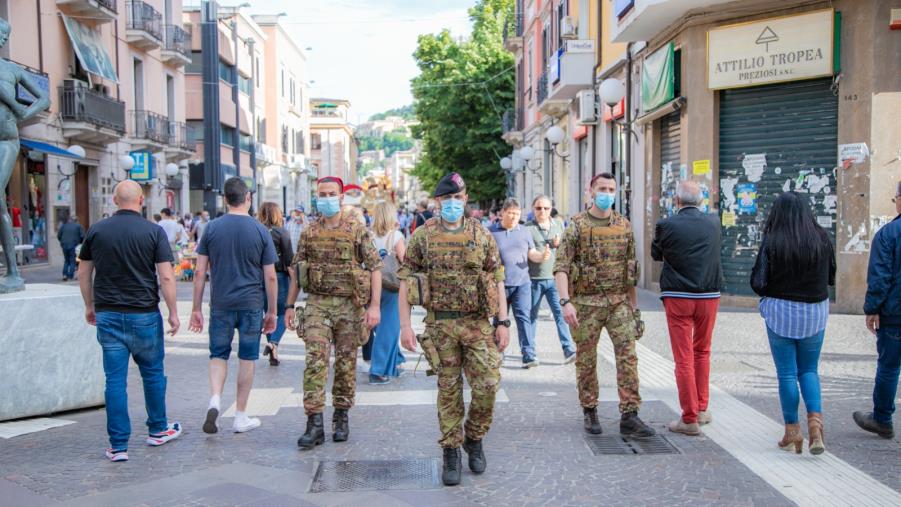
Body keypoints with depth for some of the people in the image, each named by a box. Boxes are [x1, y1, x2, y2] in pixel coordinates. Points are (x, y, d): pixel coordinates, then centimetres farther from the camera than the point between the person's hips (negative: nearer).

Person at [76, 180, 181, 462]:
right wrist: (173, 313, -3)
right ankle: (158, 430, 29)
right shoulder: (154, 232, -7)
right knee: (153, 373, 16)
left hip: (108, 315, 2)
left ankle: (118, 446, 6)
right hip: (144, 315, -2)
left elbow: (83, 273, 8)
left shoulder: (96, 230, 2)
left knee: (115, 380, 4)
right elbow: (166, 276, -11)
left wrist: (89, 306, 20)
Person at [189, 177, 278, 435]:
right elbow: (270, 277, -3)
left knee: (218, 355, 14)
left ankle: (215, 400, -9)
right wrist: (272, 311, 6)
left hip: (220, 304, 1)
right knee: (247, 358, 9)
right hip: (252, 305, -1)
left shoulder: (212, 228, -1)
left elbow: (200, 272, -2)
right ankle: (240, 416, 16)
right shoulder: (260, 230, -3)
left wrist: (196, 308, 5)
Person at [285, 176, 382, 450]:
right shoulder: (309, 233, 8)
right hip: (316, 303, 2)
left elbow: (375, 268, -5)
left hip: (349, 304, -1)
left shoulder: (358, 230, -2)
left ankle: (341, 417, 22)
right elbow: (297, 271, 13)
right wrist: (290, 306, 9)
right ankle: (315, 424, -6)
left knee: (346, 362, 7)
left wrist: (375, 305, -13)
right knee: (315, 360, -9)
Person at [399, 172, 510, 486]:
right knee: (449, 389, 5)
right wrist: (405, 325, -5)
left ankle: (474, 438, 21)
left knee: (488, 385, -4)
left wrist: (503, 322, 0)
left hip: (478, 322, 1)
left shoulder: (482, 235, 6)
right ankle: (451, 452, 18)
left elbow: (497, 280, 7)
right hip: (440, 324, -1)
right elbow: (405, 281, 2)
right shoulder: (422, 236, 2)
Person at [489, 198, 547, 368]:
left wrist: (542, 255, -12)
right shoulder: (491, 232, 2)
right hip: (499, 284, -1)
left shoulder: (524, 232, 10)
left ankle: (528, 355, -12)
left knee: (523, 317, -9)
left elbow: (532, 254, 10)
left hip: (521, 283, 1)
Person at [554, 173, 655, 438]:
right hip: (586, 303, -3)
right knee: (586, 359, 6)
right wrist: (566, 302, -24)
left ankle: (629, 417, -3)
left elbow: (631, 269, 14)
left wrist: (634, 306, 13)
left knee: (628, 356, -6)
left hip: (619, 302, 3)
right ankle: (589, 412, 22)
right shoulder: (577, 226, -4)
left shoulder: (624, 226, 9)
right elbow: (561, 267, -12)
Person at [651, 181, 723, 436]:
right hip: (709, 295, 3)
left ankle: (690, 419, 3)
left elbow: (656, 254, 7)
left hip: (678, 297, -3)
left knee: (684, 358, 1)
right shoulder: (714, 223, 1)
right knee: (702, 351, 20)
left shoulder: (667, 225, -9)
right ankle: (701, 408, 25)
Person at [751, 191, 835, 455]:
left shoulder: (772, 241, -12)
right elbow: (831, 277, 6)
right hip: (815, 312, 3)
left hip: (781, 312, -3)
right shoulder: (822, 238, -3)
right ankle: (815, 420, -3)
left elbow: (758, 282, -11)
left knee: (786, 373, 7)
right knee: (809, 370, 16)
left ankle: (792, 431, 11)